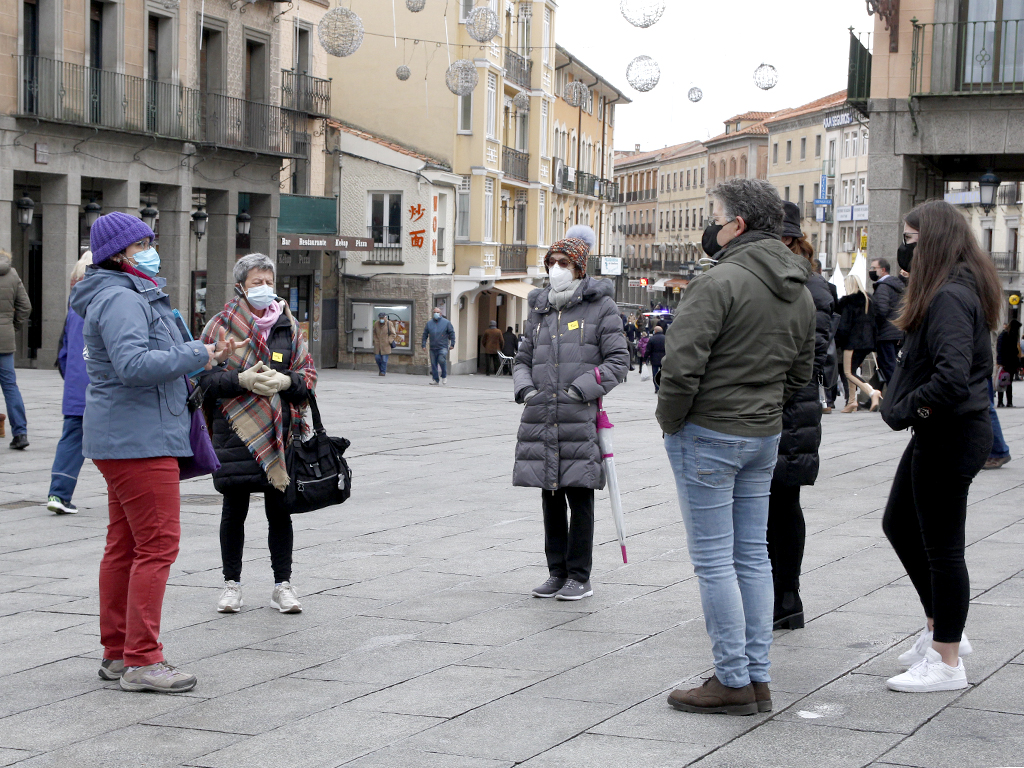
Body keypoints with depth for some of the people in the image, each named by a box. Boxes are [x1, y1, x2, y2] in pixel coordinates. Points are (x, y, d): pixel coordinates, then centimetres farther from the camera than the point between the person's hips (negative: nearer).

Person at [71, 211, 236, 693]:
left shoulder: (134, 298, 20)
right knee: (157, 545, -11)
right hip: (138, 440, -11)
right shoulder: (120, 299, -15)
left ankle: (117, 653, 18)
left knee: (124, 546, 13)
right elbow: (134, 364, -27)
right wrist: (197, 356, -20)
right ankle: (141, 660, -10)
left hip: (126, 439, 11)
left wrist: (199, 353, 11)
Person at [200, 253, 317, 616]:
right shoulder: (222, 324, 1)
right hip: (234, 431, -2)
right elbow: (205, 376, -3)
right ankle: (232, 583, 17)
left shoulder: (288, 326, 11)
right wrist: (241, 380, -18)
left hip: (278, 433, 2)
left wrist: (286, 381, -11)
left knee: (280, 510, 5)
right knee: (234, 510, 6)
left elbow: (308, 375, 10)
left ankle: (283, 585, 13)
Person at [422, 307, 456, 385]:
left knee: (442, 360, -21)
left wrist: (452, 344, -1)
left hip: (443, 347, -3)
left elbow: (452, 333, 6)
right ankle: (435, 379, 12)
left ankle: (444, 376, -1)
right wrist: (424, 345, 8)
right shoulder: (429, 323, 10)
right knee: (433, 364, 3)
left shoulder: (446, 322, 3)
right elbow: (425, 334, 14)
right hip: (433, 347, 3)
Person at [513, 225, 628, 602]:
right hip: (541, 417, 5)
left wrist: (582, 389, -13)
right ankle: (557, 572, 19)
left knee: (579, 497, -1)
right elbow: (524, 357, 22)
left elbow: (618, 359, -4)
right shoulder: (540, 309, 15)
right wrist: (524, 387, 3)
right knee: (550, 499, 10)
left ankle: (580, 577, 7)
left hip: (580, 417, -5)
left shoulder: (600, 307, 0)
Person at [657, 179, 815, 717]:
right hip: (765, 435, 8)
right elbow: (801, 373, 18)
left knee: (713, 560, -2)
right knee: (751, 555, 13)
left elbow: (682, 364, -22)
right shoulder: (800, 293, 10)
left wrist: (670, 420, -8)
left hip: (709, 434, -8)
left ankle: (733, 681, 2)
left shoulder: (720, 282, -18)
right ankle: (757, 677, 16)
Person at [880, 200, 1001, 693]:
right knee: (899, 525, 22)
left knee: (942, 548, 0)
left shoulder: (949, 297, -22)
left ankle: (947, 663, 11)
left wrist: (907, 409, -19)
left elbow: (952, 377, -34)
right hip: (937, 435, 11)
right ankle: (941, 631, 31)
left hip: (948, 436, -11)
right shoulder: (956, 290, 11)